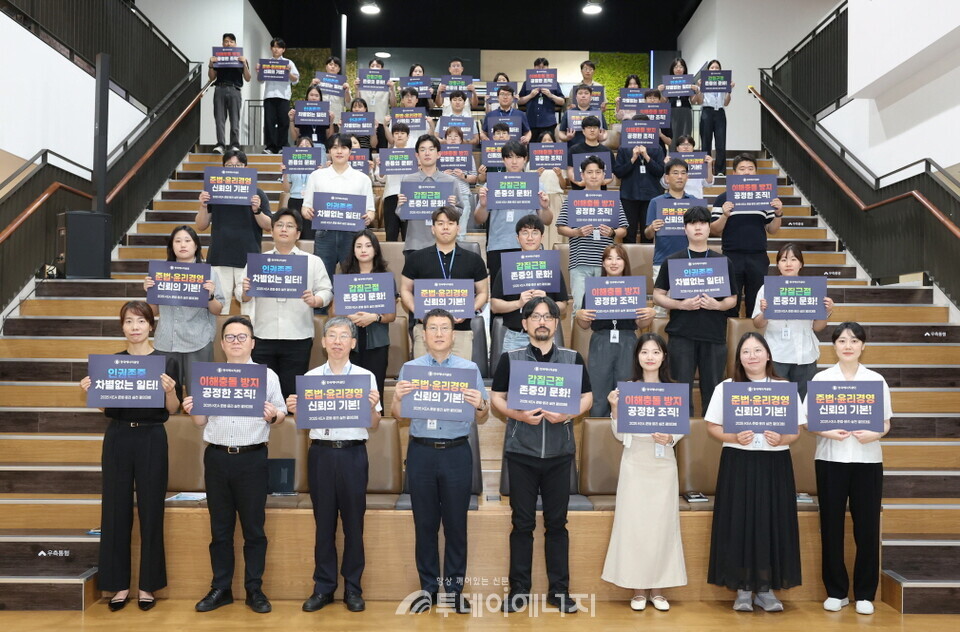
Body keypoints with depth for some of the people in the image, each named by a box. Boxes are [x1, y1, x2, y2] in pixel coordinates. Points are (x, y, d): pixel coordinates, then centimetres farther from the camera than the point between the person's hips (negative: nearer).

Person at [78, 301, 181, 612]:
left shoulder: (167, 362, 0)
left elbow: (173, 410, -1)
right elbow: (105, 408, 10)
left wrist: (170, 390, -21)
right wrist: (90, 391, -8)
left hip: (152, 438, -2)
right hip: (118, 438, 3)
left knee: (150, 510, 2)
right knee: (115, 509, 5)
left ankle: (148, 584, 14)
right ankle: (119, 583, 16)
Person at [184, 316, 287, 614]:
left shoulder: (268, 375, 4)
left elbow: (281, 413, 3)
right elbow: (201, 421, 12)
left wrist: (273, 416, -19)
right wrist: (191, 410, -9)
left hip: (252, 458, -2)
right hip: (217, 457, 2)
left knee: (253, 528, 4)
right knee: (220, 528, 10)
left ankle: (254, 590, 14)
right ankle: (220, 588, 20)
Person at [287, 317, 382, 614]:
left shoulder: (366, 376, 3)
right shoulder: (310, 377, 7)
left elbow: (374, 425, 3)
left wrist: (372, 406, -17)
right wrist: (294, 410, -10)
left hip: (353, 453, -1)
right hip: (321, 453, 1)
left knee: (354, 522, 5)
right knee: (324, 522, 7)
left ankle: (352, 588, 17)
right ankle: (323, 587, 19)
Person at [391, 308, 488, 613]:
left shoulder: (470, 368, 3)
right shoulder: (410, 368, 5)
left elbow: (481, 420, 2)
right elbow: (398, 415, 3)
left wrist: (480, 405, -21)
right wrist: (397, 397, -18)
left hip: (457, 452, 0)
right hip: (421, 451, 1)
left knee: (456, 523, 6)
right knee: (425, 522, 9)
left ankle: (455, 587, 19)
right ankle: (428, 587, 21)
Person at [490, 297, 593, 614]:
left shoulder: (573, 358, 5)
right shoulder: (510, 358, 2)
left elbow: (587, 397, 8)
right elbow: (496, 397, 4)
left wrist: (567, 414, -12)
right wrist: (519, 415, -14)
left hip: (559, 452, 1)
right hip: (520, 451, -1)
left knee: (557, 522, 7)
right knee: (522, 522, 6)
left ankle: (559, 590, 18)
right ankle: (519, 589, 16)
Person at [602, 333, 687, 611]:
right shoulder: (625, 390, 0)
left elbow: (681, 430, 7)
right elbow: (620, 435, 1)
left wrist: (669, 438, -14)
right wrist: (614, 409, -12)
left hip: (663, 463, 1)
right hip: (635, 463, -1)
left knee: (662, 524, 3)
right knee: (633, 522, 1)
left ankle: (657, 588, 16)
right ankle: (638, 588, 13)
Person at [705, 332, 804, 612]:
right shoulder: (726, 387, 3)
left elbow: (796, 431, 6)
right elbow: (712, 427, 3)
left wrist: (781, 439, -15)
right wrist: (734, 437, -15)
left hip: (775, 465, 1)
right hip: (738, 464, -1)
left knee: (771, 524, 2)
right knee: (738, 524, -1)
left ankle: (766, 589, 16)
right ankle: (742, 589, 12)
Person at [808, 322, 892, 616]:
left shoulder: (876, 380, 5)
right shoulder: (821, 379, 3)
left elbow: (886, 423, 6)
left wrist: (874, 434, -15)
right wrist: (828, 432, -17)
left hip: (867, 460, 1)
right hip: (830, 459, 0)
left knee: (867, 527, 2)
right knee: (831, 526, 3)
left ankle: (865, 593, 15)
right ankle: (836, 591, 16)